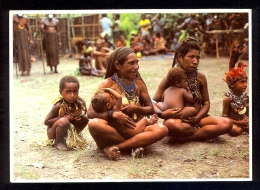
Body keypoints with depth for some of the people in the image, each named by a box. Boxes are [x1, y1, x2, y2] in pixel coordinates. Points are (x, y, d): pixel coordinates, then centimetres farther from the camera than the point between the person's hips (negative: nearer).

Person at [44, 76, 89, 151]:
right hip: (52, 132, -6)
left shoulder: (80, 103, -16)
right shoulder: (59, 106, -29)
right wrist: (64, 117, -32)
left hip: (70, 129, 6)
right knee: (64, 121, -35)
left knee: (85, 119, -3)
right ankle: (58, 142, -11)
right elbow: (46, 122, -25)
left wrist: (80, 116, -21)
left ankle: (75, 135, 17)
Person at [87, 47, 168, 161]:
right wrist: (113, 114, -27)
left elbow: (151, 109, 12)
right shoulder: (108, 84, -5)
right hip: (113, 132, -3)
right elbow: (90, 113, -11)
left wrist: (136, 109, -10)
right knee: (94, 124, -35)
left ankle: (113, 148, -26)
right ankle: (134, 144, -21)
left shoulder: (138, 83, 8)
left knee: (162, 129, -24)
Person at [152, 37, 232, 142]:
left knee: (227, 123, -22)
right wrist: (162, 114, -26)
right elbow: (153, 102, -3)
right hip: (178, 120, -4)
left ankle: (183, 138, -18)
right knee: (170, 124, -41)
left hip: (197, 119, 4)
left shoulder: (200, 77, 2)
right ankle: (205, 132, -14)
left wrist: (197, 118, -12)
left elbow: (206, 103, 9)